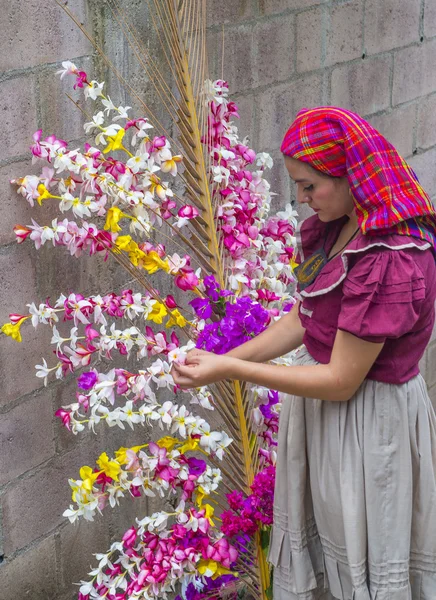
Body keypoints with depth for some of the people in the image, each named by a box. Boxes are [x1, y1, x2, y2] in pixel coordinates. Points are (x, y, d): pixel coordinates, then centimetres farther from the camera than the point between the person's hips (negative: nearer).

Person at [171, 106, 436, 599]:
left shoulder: (390, 261, -29)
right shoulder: (337, 229, -1)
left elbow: (340, 381, -24)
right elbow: (301, 319, 7)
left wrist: (232, 371, -20)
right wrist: (226, 359, -3)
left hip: (367, 416, -8)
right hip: (320, 410, 8)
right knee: (312, 533, 23)